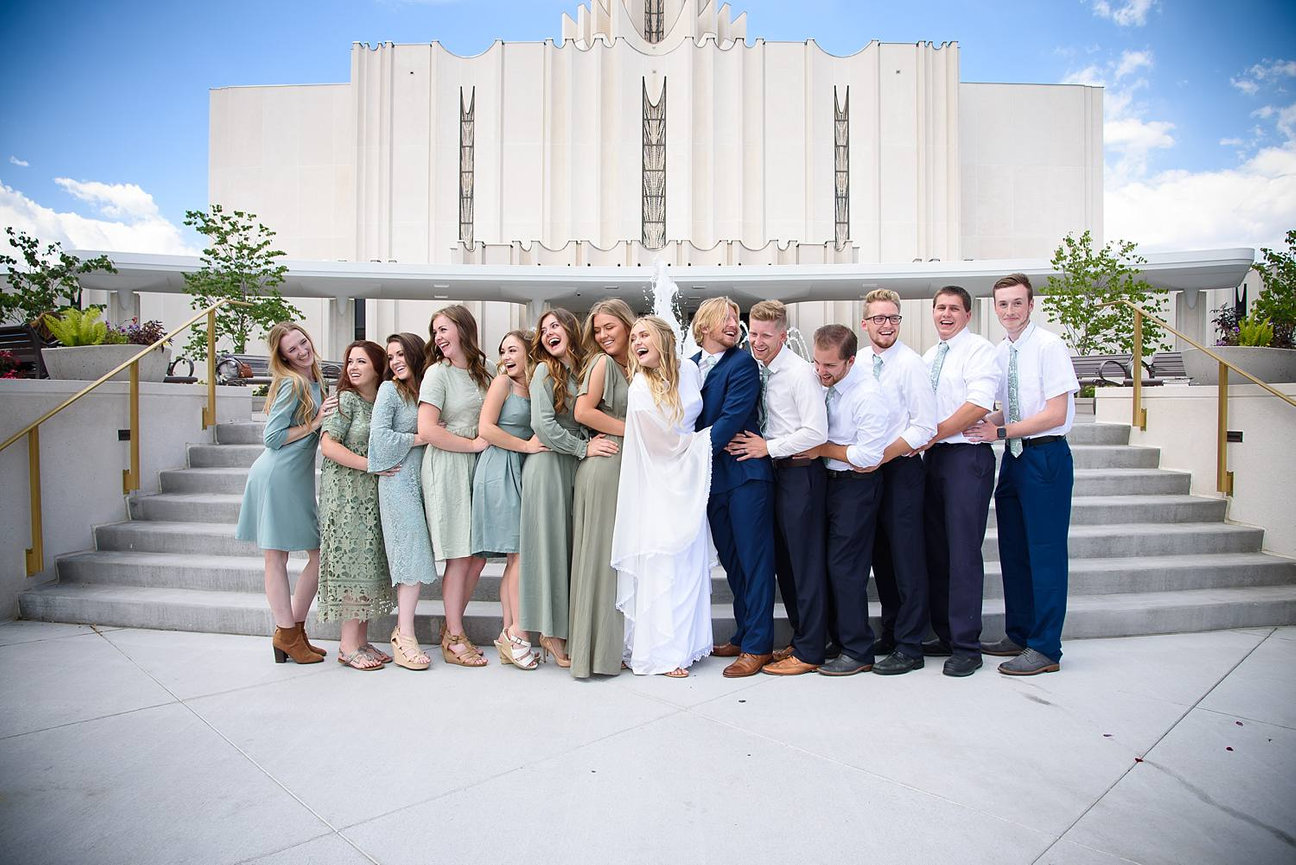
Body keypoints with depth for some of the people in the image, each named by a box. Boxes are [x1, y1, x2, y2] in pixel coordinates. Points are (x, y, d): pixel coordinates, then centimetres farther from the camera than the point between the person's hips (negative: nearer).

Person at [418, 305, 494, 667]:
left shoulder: (486, 368, 11)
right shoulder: (437, 373, -5)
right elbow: (427, 429, -14)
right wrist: (474, 443, -11)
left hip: (478, 466, 5)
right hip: (447, 468, -5)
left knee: (478, 555, 5)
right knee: (460, 557, -3)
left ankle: (451, 628, 22)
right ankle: (454, 639, 10)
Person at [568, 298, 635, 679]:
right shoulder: (603, 363, -4)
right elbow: (583, 412, -14)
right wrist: (632, 431, -9)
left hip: (629, 466, 7)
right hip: (604, 465, -7)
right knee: (600, 553, -3)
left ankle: (614, 644, 19)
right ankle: (595, 650, 7)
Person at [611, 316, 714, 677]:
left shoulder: (690, 372, 2)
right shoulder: (640, 387, -11)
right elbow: (667, 440, -7)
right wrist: (708, 437, 2)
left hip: (689, 484, 5)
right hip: (659, 488, -5)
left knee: (689, 562, 7)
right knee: (661, 565, -4)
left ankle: (685, 642, 20)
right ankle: (659, 652, 6)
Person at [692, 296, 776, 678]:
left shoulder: (743, 363, -6)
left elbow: (731, 418, -15)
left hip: (745, 473, -6)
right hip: (711, 476, 6)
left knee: (754, 559, -1)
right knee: (731, 560, 15)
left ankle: (758, 646, 8)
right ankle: (743, 635, 28)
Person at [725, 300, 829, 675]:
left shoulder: (800, 373, -15)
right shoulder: (762, 372, 10)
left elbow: (817, 432, -20)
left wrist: (768, 447, -15)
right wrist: (750, 441, 4)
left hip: (801, 472, -9)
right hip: (779, 472, 9)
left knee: (805, 561, -1)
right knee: (783, 560, 14)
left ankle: (809, 651, 10)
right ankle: (800, 638, 28)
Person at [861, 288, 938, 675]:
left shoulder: (910, 363, -10)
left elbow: (924, 428, -14)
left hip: (901, 469, -6)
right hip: (869, 471, 7)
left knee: (907, 559, -1)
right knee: (881, 556, 14)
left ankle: (909, 647, 11)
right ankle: (890, 634, 28)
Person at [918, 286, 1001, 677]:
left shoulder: (979, 350, -3)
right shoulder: (928, 357, 20)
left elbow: (979, 404, -16)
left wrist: (933, 433, -14)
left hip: (967, 456, -7)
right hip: (932, 457, 8)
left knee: (963, 553, -7)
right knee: (935, 551, 9)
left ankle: (966, 647, 1)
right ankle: (945, 636, 20)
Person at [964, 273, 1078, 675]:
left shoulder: (1049, 346, -10)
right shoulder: (1000, 352, 11)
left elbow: (1056, 414, -16)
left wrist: (999, 431, -17)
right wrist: (987, 423, -3)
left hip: (1046, 456, -8)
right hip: (1013, 457, 8)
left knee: (1044, 551, -2)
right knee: (1013, 549, 13)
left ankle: (1045, 648, 8)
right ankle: (1019, 635, 27)